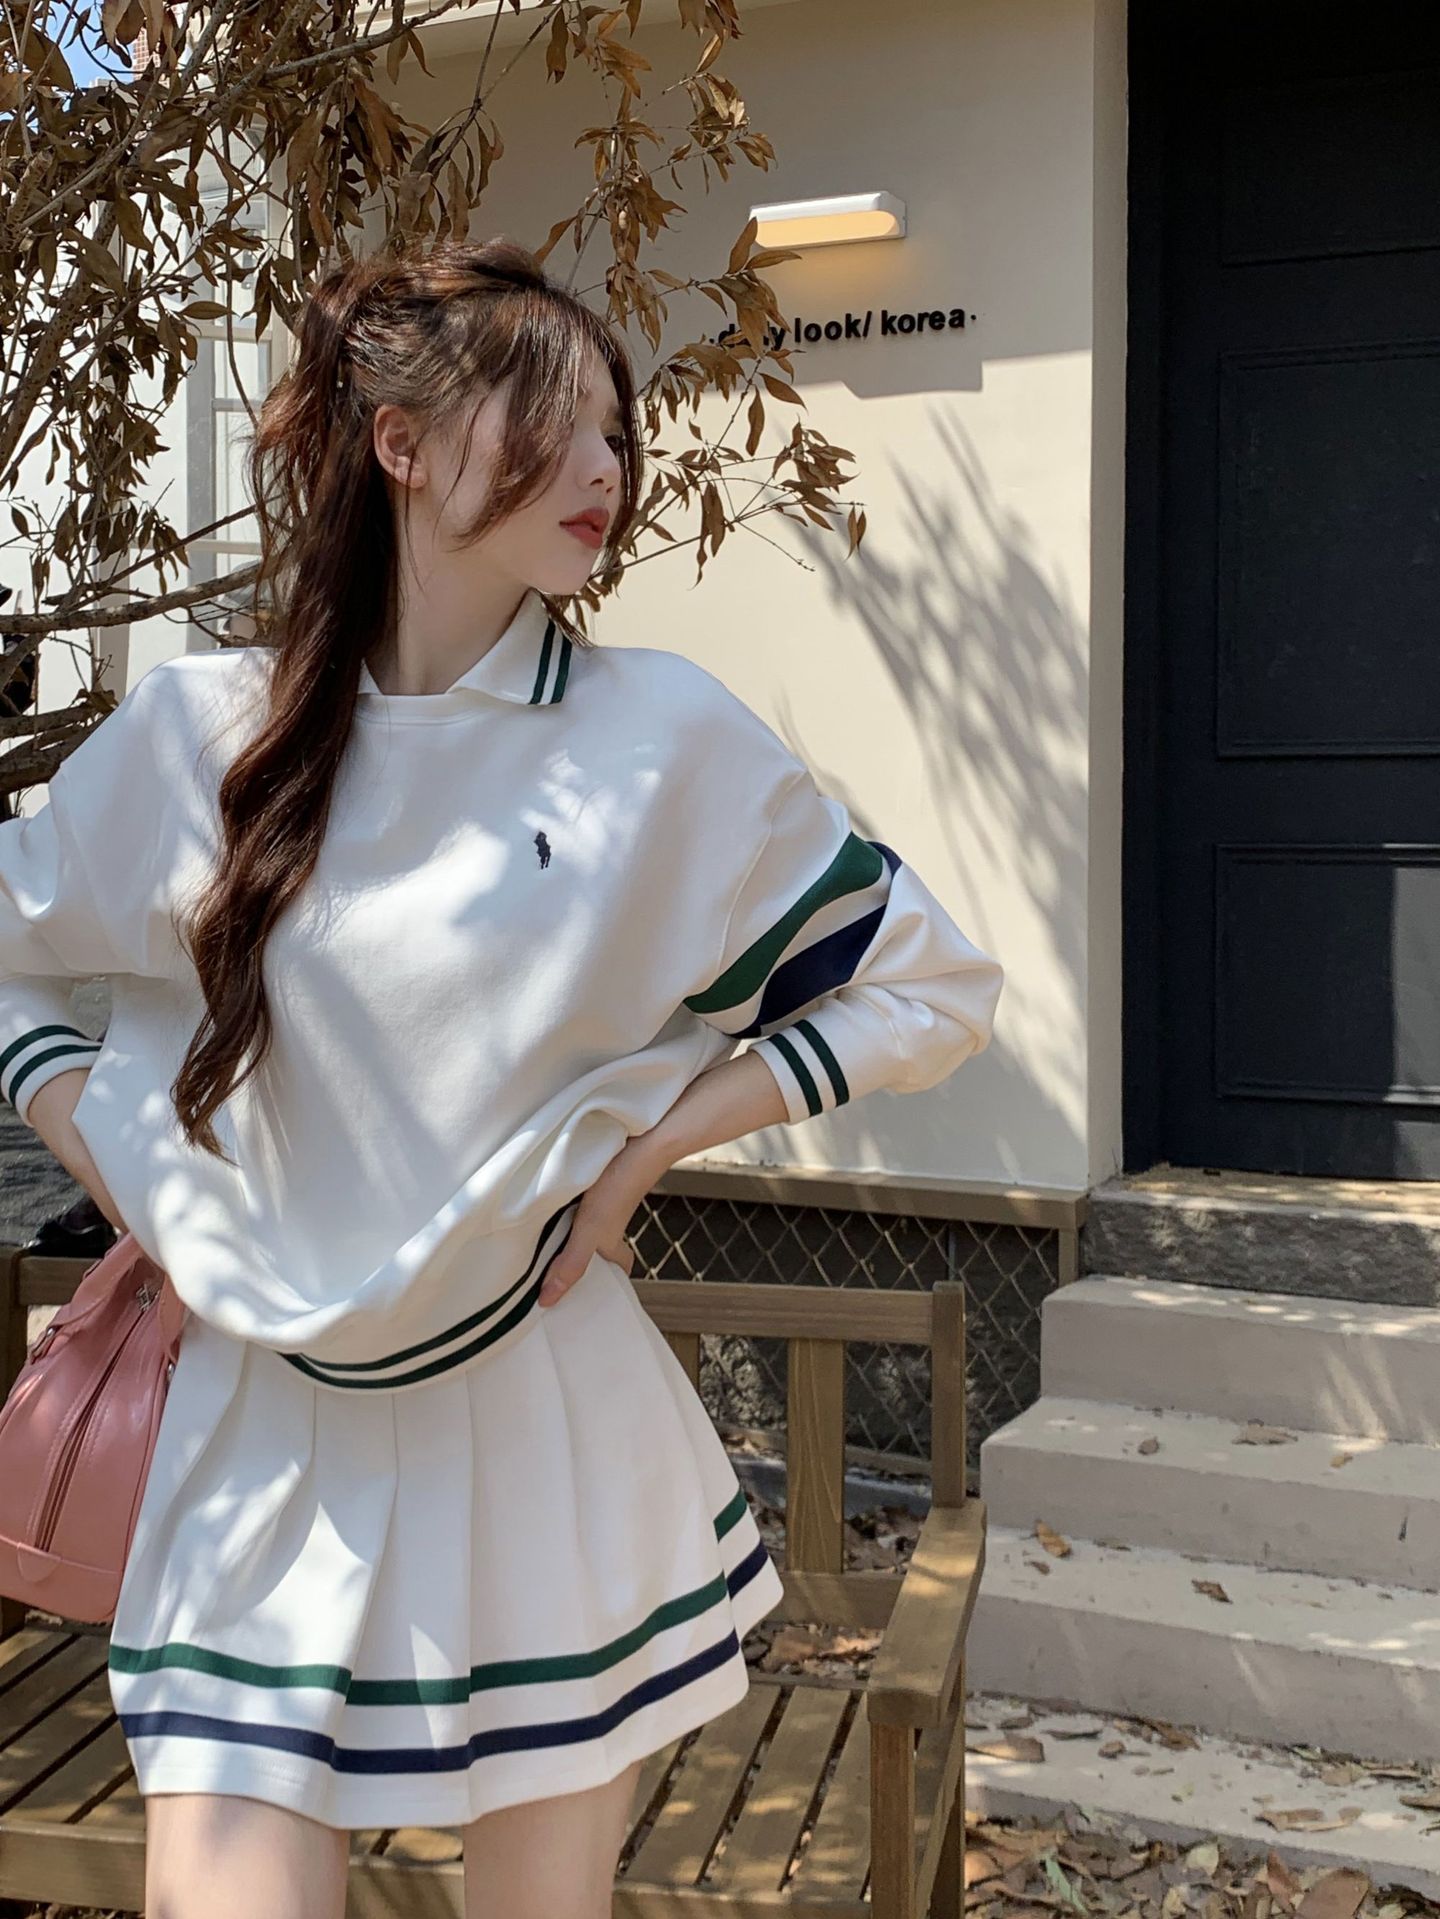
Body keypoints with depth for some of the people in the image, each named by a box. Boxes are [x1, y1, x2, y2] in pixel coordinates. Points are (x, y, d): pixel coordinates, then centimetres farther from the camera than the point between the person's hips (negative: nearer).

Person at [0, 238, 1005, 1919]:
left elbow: (935, 990, 0)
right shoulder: (196, 735, -2)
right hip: (270, 1452, 1)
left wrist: (649, 1143, -6)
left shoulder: (663, 736, -6)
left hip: (549, 1442, 0)